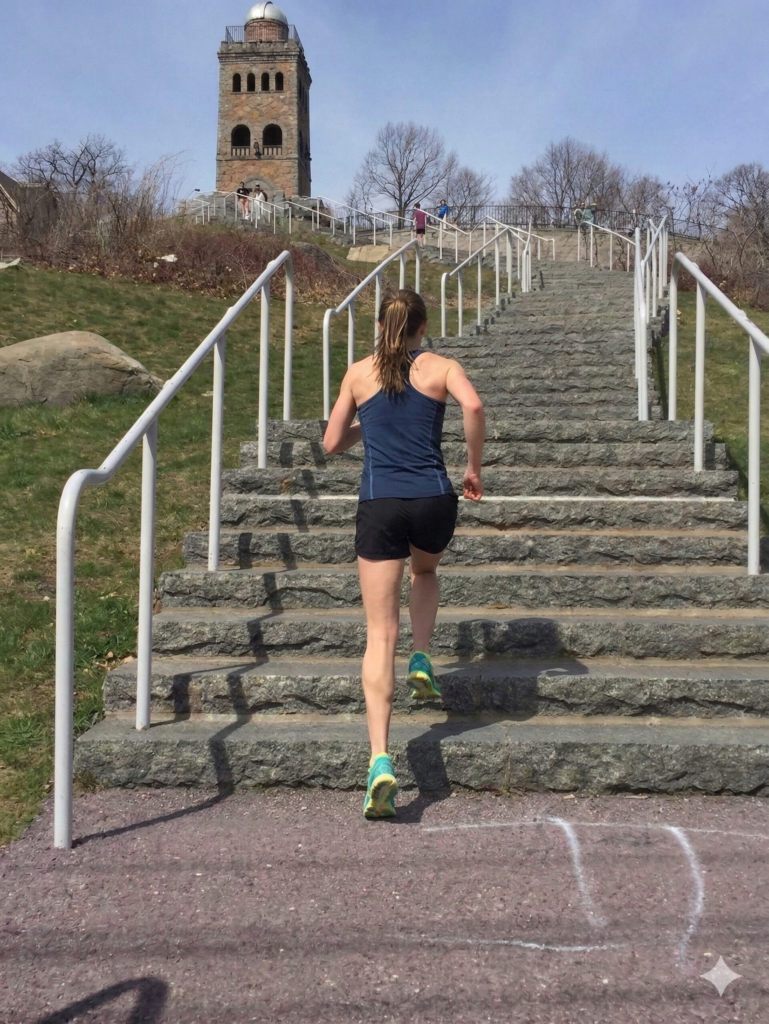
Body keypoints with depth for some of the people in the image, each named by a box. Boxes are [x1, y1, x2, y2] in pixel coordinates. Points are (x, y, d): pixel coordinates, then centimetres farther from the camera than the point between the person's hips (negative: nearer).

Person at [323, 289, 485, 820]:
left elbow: (332, 444, 15)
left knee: (380, 633, -2)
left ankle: (381, 760, -12)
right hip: (433, 500, 0)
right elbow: (473, 406, -13)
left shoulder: (359, 373, 13)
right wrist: (474, 467, -1)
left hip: (379, 506, 0)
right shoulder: (441, 366, 8)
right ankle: (422, 661, 20)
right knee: (426, 571, 37)